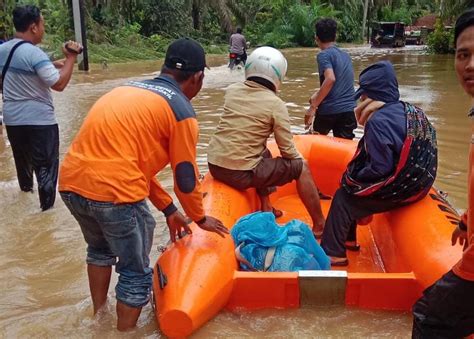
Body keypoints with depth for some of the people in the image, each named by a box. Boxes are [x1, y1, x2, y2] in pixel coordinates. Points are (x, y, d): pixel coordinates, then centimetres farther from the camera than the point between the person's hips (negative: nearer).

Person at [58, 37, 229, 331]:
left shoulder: (129, 90, 22)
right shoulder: (181, 109, -2)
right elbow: (186, 176, 3)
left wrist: (168, 209, 28)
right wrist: (200, 218, 22)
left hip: (71, 182, 9)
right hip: (113, 192, -8)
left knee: (101, 249, 33)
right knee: (136, 272, 13)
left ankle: (99, 316, 48)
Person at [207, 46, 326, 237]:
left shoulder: (232, 90, 5)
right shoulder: (276, 104, -7)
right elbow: (288, 151, -5)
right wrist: (299, 161, 16)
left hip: (214, 164, 6)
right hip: (240, 174, -6)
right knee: (301, 167, 9)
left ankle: (266, 208, 38)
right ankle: (320, 226, 17)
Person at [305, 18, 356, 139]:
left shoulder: (324, 55, -5)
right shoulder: (346, 55, 18)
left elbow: (330, 79, -22)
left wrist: (313, 106, -19)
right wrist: (318, 94, 31)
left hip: (329, 109, -5)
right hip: (349, 109, 6)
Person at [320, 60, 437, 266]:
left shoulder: (379, 120, -22)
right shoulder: (410, 111, 6)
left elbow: (379, 168, -25)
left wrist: (353, 177, -8)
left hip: (396, 191, -9)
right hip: (415, 183, 9)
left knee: (342, 199, 2)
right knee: (350, 190, 21)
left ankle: (332, 253, 10)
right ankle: (347, 239, 32)